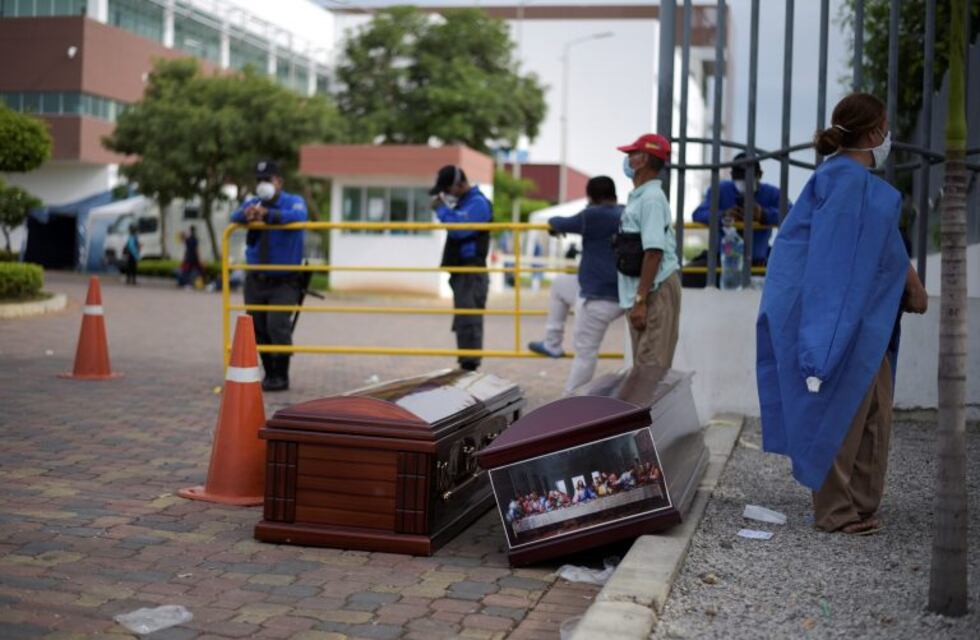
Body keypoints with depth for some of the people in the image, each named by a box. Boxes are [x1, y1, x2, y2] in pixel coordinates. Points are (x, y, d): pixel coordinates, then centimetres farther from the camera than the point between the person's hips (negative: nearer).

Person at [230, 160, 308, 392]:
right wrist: (246, 213, -39)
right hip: (256, 281, 4)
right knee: (258, 330, 7)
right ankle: (269, 374, 22)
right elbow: (235, 217, -15)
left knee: (277, 325, -17)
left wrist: (268, 214, -45)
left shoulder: (293, 202, -3)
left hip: (284, 282, -4)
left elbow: (297, 215, -28)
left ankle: (281, 376, -3)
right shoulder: (252, 203, 7)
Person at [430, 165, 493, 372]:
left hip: (471, 272, -10)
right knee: (463, 321, 11)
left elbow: (459, 228, -23)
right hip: (461, 271, 10)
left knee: (468, 321, -13)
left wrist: (442, 209, -12)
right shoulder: (462, 202, 20)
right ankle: (466, 365, 16)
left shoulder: (477, 203, -10)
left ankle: (470, 366, -13)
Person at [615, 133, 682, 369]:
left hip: (656, 290, -10)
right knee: (642, 368, 16)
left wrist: (640, 300, -23)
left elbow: (654, 252, -21)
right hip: (643, 290, 10)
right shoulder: (638, 197, 16)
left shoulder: (651, 198, -14)